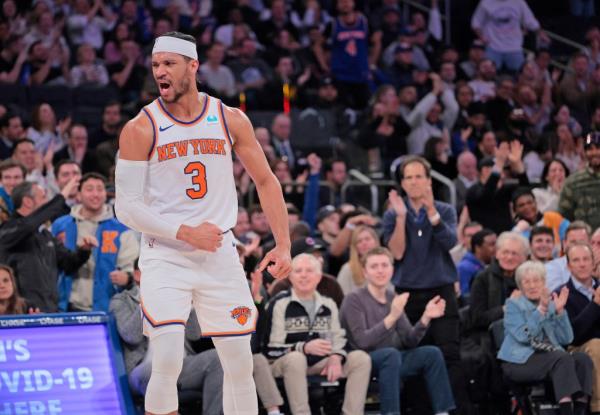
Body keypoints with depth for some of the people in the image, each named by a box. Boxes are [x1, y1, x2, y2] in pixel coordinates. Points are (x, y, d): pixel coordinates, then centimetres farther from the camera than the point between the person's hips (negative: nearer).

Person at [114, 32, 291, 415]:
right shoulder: (141, 129, -7)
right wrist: (187, 233, -17)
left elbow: (266, 181, 11)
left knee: (240, 364, 5)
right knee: (168, 361, -18)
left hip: (220, 254, 3)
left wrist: (283, 245, 3)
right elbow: (126, 206, -8)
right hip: (165, 256, -3)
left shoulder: (230, 120, 1)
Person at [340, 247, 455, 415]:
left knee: (432, 353, -11)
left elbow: (409, 341, 5)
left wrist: (426, 318, -12)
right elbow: (362, 342, -23)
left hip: (389, 360, 7)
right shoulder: (354, 300, -10)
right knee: (391, 353, -34)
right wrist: (392, 317, -31)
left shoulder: (393, 298, 10)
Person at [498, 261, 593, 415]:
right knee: (563, 358, -32)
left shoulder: (550, 305, 19)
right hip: (520, 362, -5)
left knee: (582, 358, -23)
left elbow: (566, 339, 8)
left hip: (550, 358, 5)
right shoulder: (513, 305, 6)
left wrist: (559, 311, -3)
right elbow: (523, 336, -12)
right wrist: (541, 309, -17)